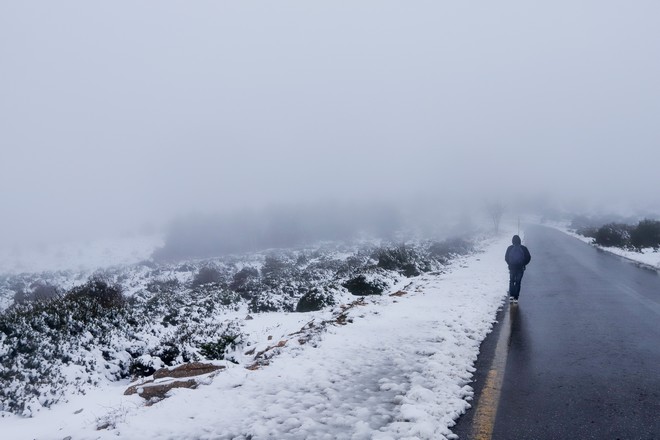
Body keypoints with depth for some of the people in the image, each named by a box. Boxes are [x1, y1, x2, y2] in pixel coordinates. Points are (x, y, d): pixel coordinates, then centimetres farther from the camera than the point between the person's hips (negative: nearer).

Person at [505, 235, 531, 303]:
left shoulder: (510, 248, -5)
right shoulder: (523, 248, -4)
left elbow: (506, 258, -3)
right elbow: (528, 258, -2)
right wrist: (524, 264, 9)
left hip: (512, 267, 0)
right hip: (521, 268, 0)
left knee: (511, 281, 17)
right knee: (518, 282, 8)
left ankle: (511, 295, 0)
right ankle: (516, 298, 6)